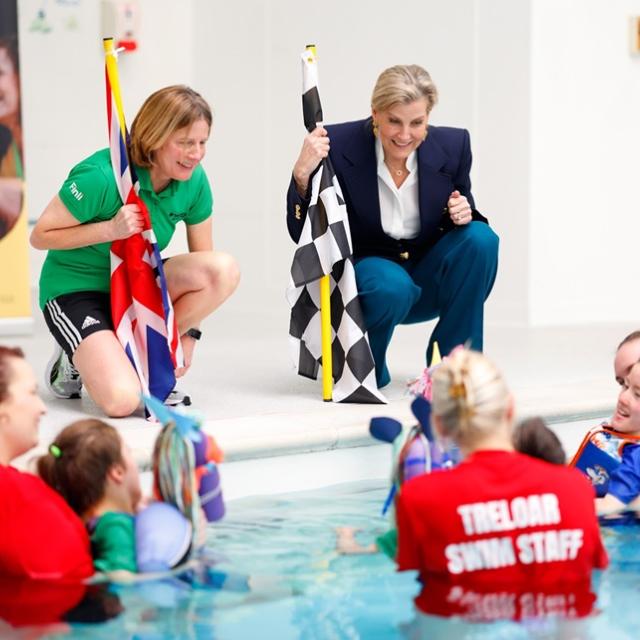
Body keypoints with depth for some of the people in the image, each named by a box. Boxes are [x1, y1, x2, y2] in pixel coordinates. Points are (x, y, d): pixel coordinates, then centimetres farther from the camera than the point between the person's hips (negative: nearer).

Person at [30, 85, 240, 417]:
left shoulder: (194, 181, -10)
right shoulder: (101, 176, -25)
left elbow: (204, 262, 2)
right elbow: (40, 236, -15)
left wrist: (187, 336, -2)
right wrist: (110, 230, -27)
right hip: (76, 289, -5)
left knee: (224, 269, -23)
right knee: (122, 401, -28)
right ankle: (75, 361, 8)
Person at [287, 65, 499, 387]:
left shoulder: (453, 146, -10)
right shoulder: (338, 146, -18)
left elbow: (462, 215, 6)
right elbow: (301, 234, -16)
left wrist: (463, 213, -20)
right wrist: (302, 174, -34)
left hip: (427, 280, 4)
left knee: (480, 238, -25)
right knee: (392, 288, -37)